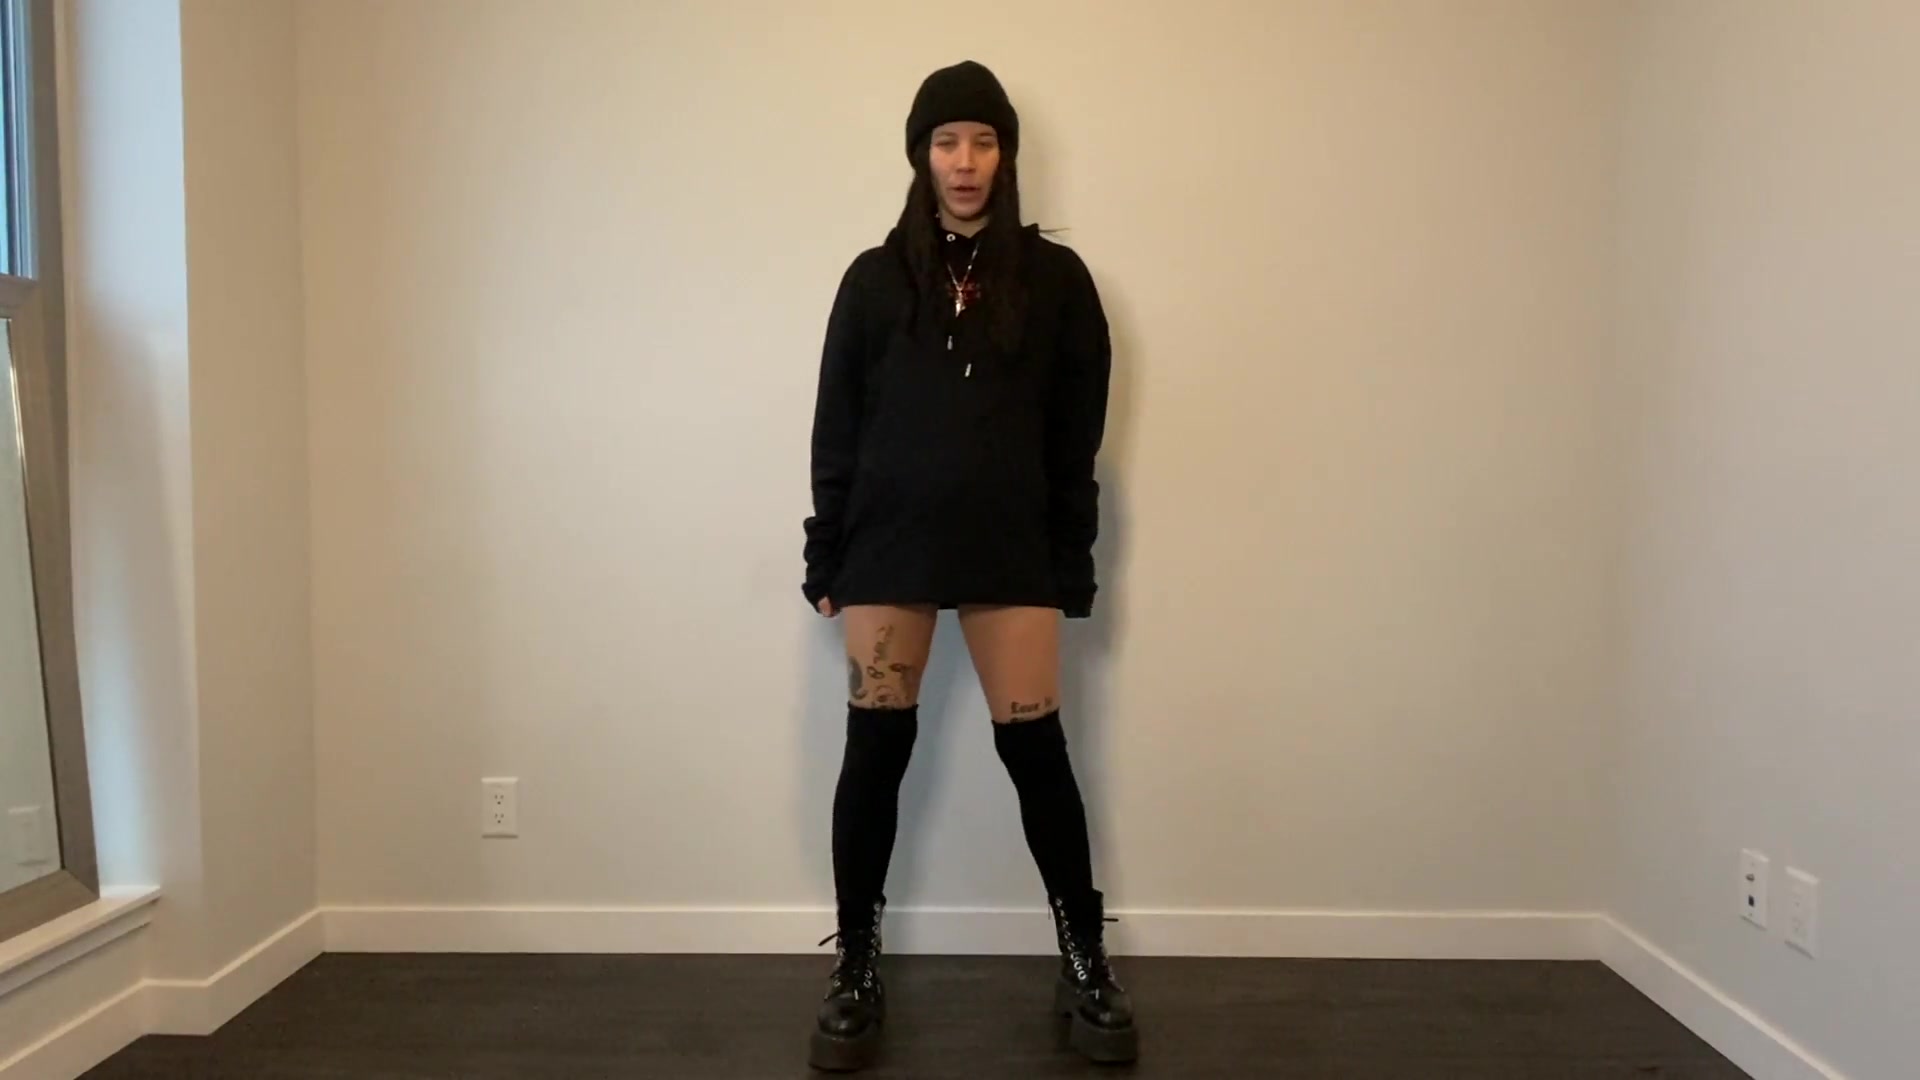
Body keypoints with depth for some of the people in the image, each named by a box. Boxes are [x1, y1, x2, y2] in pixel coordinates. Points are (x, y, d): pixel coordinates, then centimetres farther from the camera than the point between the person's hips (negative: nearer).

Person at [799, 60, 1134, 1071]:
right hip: (890, 547, 1)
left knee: (1036, 750, 2)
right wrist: (826, 557, 2)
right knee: (875, 750, 4)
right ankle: (856, 968, 20)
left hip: (1012, 553, 0)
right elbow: (836, 427, 6)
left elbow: (1077, 437, 5)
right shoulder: (877, 277, 7)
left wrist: (1071, 565, 2)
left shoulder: (1054, 277, 5)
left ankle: (1084, 964, 19)